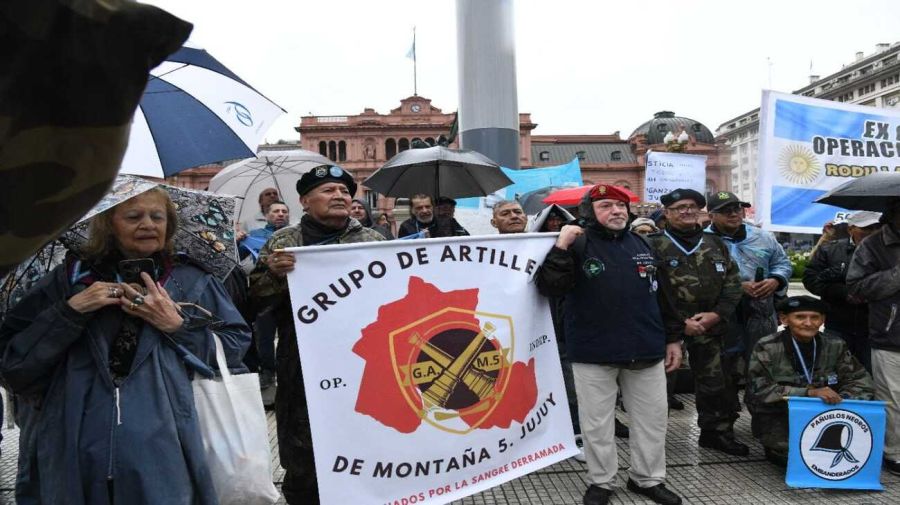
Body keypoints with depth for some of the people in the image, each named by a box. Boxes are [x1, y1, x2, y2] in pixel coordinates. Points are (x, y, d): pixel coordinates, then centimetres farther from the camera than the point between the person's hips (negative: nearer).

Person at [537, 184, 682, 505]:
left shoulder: (643, 245, 10)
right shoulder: (578, 245, -6)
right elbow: (549, 288, -17)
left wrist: (673, 339, 12)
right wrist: (561, 247, -25)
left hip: (646, 350, 4)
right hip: (593, 353, -4)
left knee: (652, 419, 13)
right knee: (597, 423, 8)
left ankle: (648, 479, 32)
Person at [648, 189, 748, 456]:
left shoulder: (715, 244, 11)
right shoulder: (654, 246, -7)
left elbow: (732, 282, 9)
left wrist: (716, 315, -6)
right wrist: (680, 325, -13)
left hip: (710, 329, 5)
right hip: (668, 331, -4)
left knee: (715, 383, 12)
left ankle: (716, 431, 28)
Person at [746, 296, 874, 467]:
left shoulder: (835, 346, 4)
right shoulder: (767, 348, -9)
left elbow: (861, 380, 3)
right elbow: (759, 390, -19)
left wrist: (841, 400, -20)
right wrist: (809, 392, -28)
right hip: (777, 420, -5)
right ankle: (776, 451, 8)